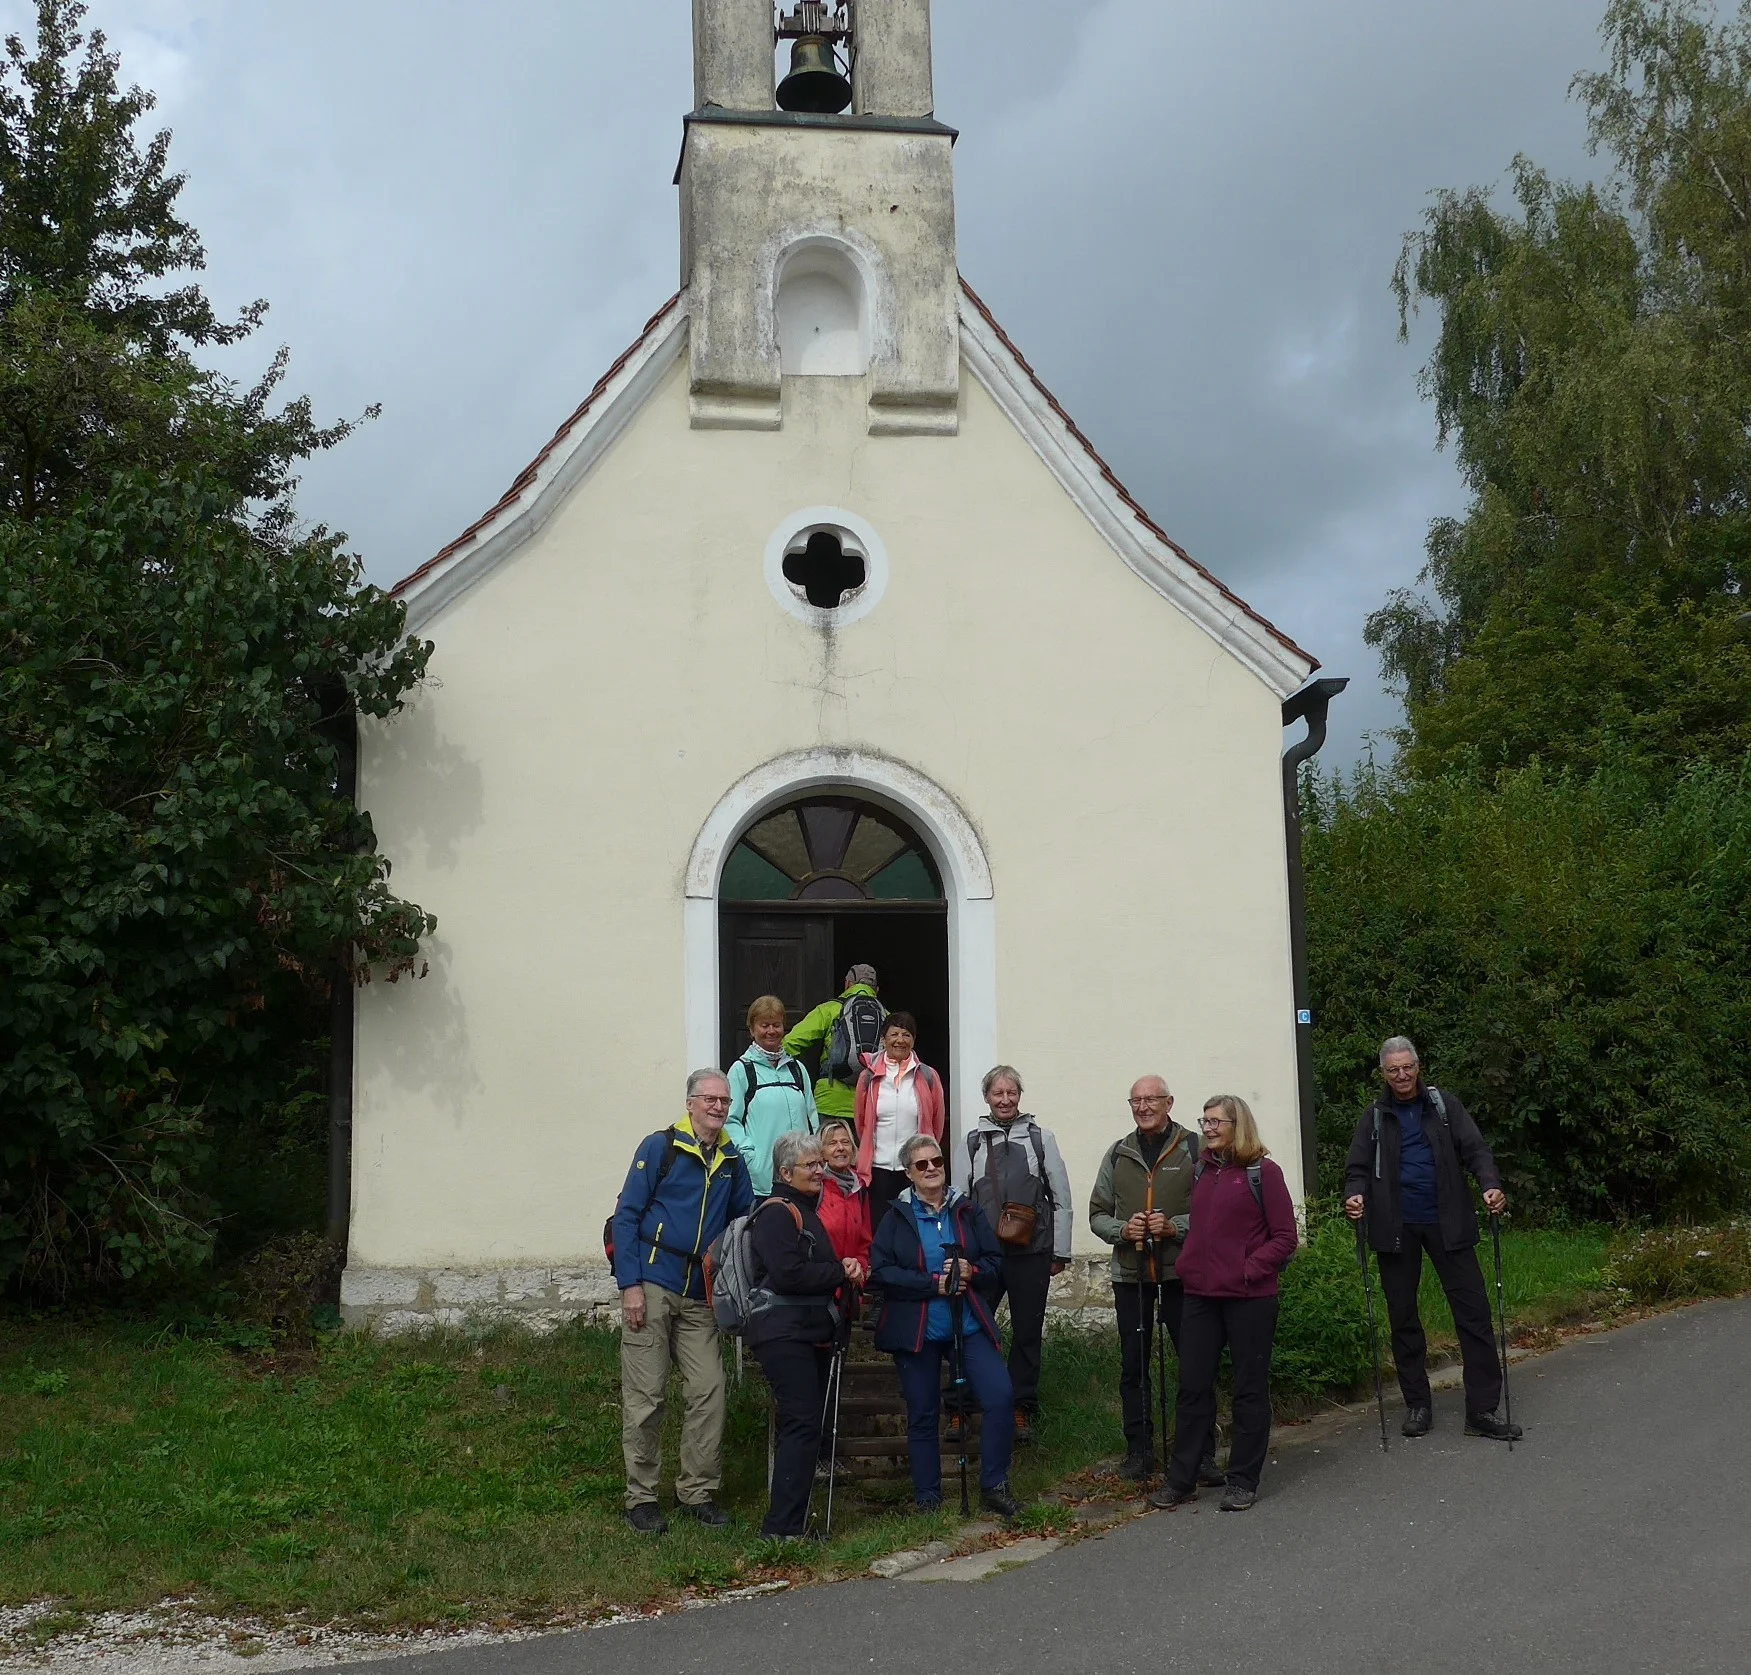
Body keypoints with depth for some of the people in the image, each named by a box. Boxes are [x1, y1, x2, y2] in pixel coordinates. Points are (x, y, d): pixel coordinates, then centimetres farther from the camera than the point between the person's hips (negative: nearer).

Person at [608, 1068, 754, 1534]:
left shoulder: (732, 1162, 11)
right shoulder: (660, 1146, -3)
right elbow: (626, 1216, -5)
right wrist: (630, 1285, -12)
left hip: (701, 1296, 5)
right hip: (652, 1285, -5)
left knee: (709, 1392, 0)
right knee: (645, 1395, -1)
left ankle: (697, 1492, 14)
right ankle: (641, 1497, 10)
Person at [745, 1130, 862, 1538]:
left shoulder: (806, 1210, 21)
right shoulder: (776, 1213, -10)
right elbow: (787, 1274, -22)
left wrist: (845, 1268, 6)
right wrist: (840, 1272, -11)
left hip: (814, 1333, 10)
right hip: (784, 1333, -10)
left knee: (809, 1425, 11)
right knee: (803, 1424, -14)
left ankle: (793, 1519, 19)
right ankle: (782, 1527, -11)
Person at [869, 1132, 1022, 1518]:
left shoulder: (967, 1211, 5)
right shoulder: (897, 1218, -2)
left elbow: (995, 1260, 6)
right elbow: (881, 1271, -11)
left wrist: (971, 1271, -15)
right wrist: (934, 1283, -18)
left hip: (968, 1324, 2)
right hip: (915, 1329, -2)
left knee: (1001, 1396, -11)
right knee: (922, 1415, 7)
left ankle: (994, 1486, 4)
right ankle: (927, 1498, 21)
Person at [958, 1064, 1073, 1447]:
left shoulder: (1041, 1137, 4)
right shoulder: (972, 1141, 6)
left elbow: (1061, 1200, 5)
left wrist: (1060, 1252, 3)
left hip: (1031, 1253, 0)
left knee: (1027, 1333, 8)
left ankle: (1022, 1409, 19)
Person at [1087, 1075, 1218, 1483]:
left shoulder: (1194, 1149, -2)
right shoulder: (1118, 1154, 9)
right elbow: (1098, 1214, 12)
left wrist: (1176, 1227, -18)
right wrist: (1122, 1229, -8)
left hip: (1182, 1273, -3)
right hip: (1130, 1275, 3)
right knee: (1133, 1365, 9)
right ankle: (1139, 1449, 20)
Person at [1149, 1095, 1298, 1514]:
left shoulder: (1262, 1172, -6)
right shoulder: (1201, 1171, 12)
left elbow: (1285, 1237, -6)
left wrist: (1250, 1270, -14)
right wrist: (1187, 1262, 8)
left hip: (1249, 1298, -5)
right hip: (1201, 1295, 5)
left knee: (1250, 1388, 5)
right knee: (1192, 1386, 7)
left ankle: (1243, 1480, 14)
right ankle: (1181, 1478, 14)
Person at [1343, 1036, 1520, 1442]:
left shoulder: (1444, 1105, 5)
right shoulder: (1376, 1117, 8)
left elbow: (1474, 1149, -3)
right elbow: (1358, 1167, 5)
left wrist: (1490, 1185, -22)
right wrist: (1354, 1195, -17)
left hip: (1446, 1223, -1)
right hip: (1396, 1229, 1)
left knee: (1474, 1311, -3)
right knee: (1403, 1318, 7)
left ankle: (1482, 1411, 2)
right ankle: (1417, 1406, 20)